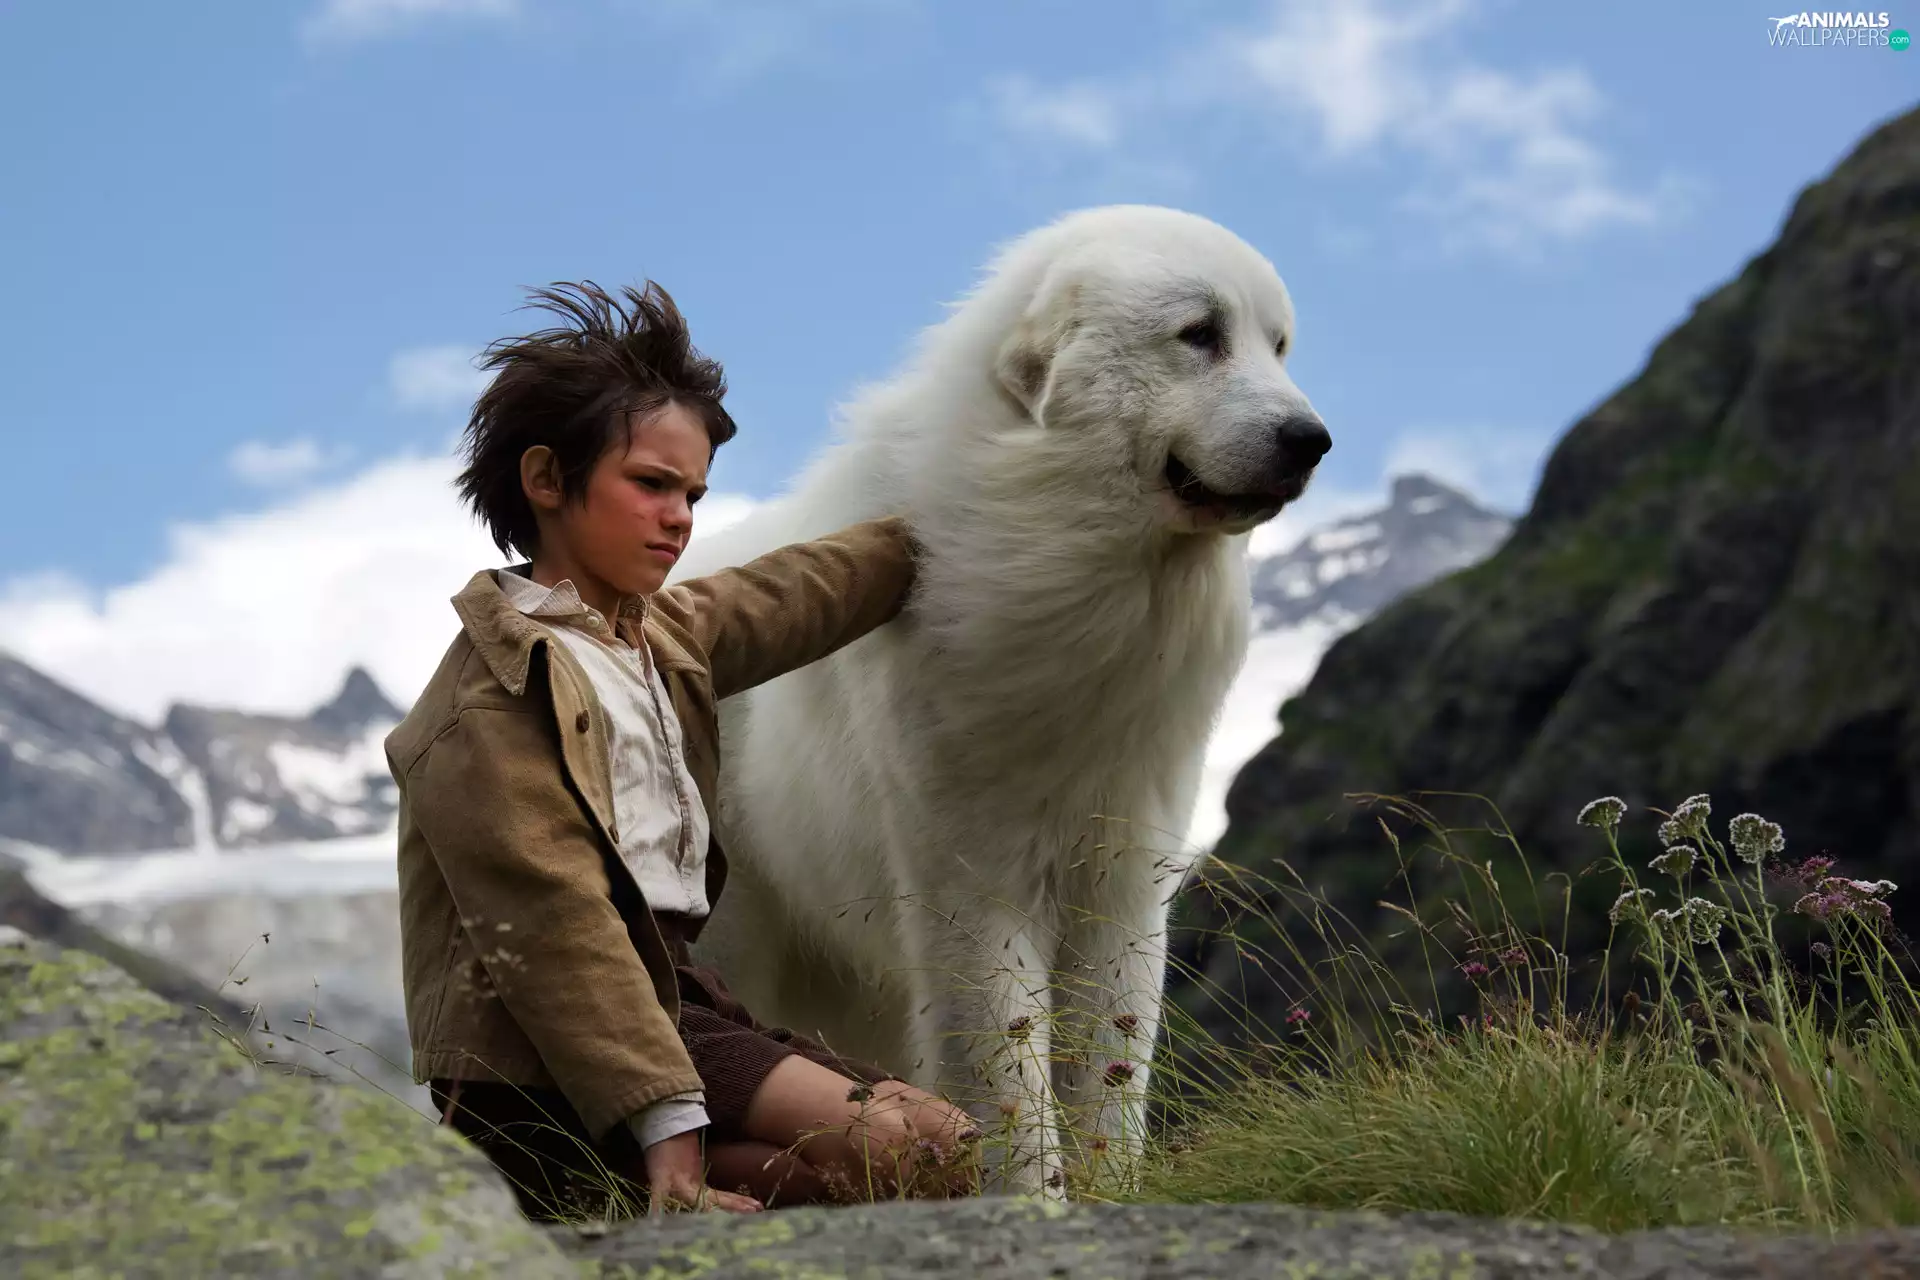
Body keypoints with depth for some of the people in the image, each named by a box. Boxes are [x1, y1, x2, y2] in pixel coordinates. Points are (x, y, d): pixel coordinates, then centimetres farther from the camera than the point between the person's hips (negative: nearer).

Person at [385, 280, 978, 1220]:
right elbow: (553, 923, -20)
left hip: (659, 993, 10)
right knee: (911, 1153, -22)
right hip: (551, 1063, -10)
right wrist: (669, 1134, -26)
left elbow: (808, 591, 33)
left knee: (948, 1143, -5)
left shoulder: (665, 633, 16)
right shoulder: (503, 683, -12)